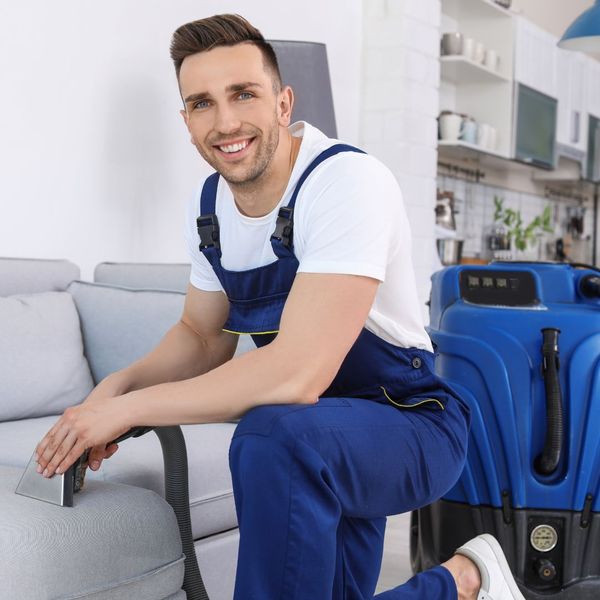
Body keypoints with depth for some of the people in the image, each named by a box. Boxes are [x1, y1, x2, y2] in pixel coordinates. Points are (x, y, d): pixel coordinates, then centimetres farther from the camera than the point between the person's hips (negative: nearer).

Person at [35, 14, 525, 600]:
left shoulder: (348, 182, -25)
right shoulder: (209, 204, 1)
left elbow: (297, 374, -33)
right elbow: (201, 337, 12)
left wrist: (125, 409, -26)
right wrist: (116, 385, -9)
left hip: (412, 422, -7)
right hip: (329, 440, 8)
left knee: (273, 438, -36)